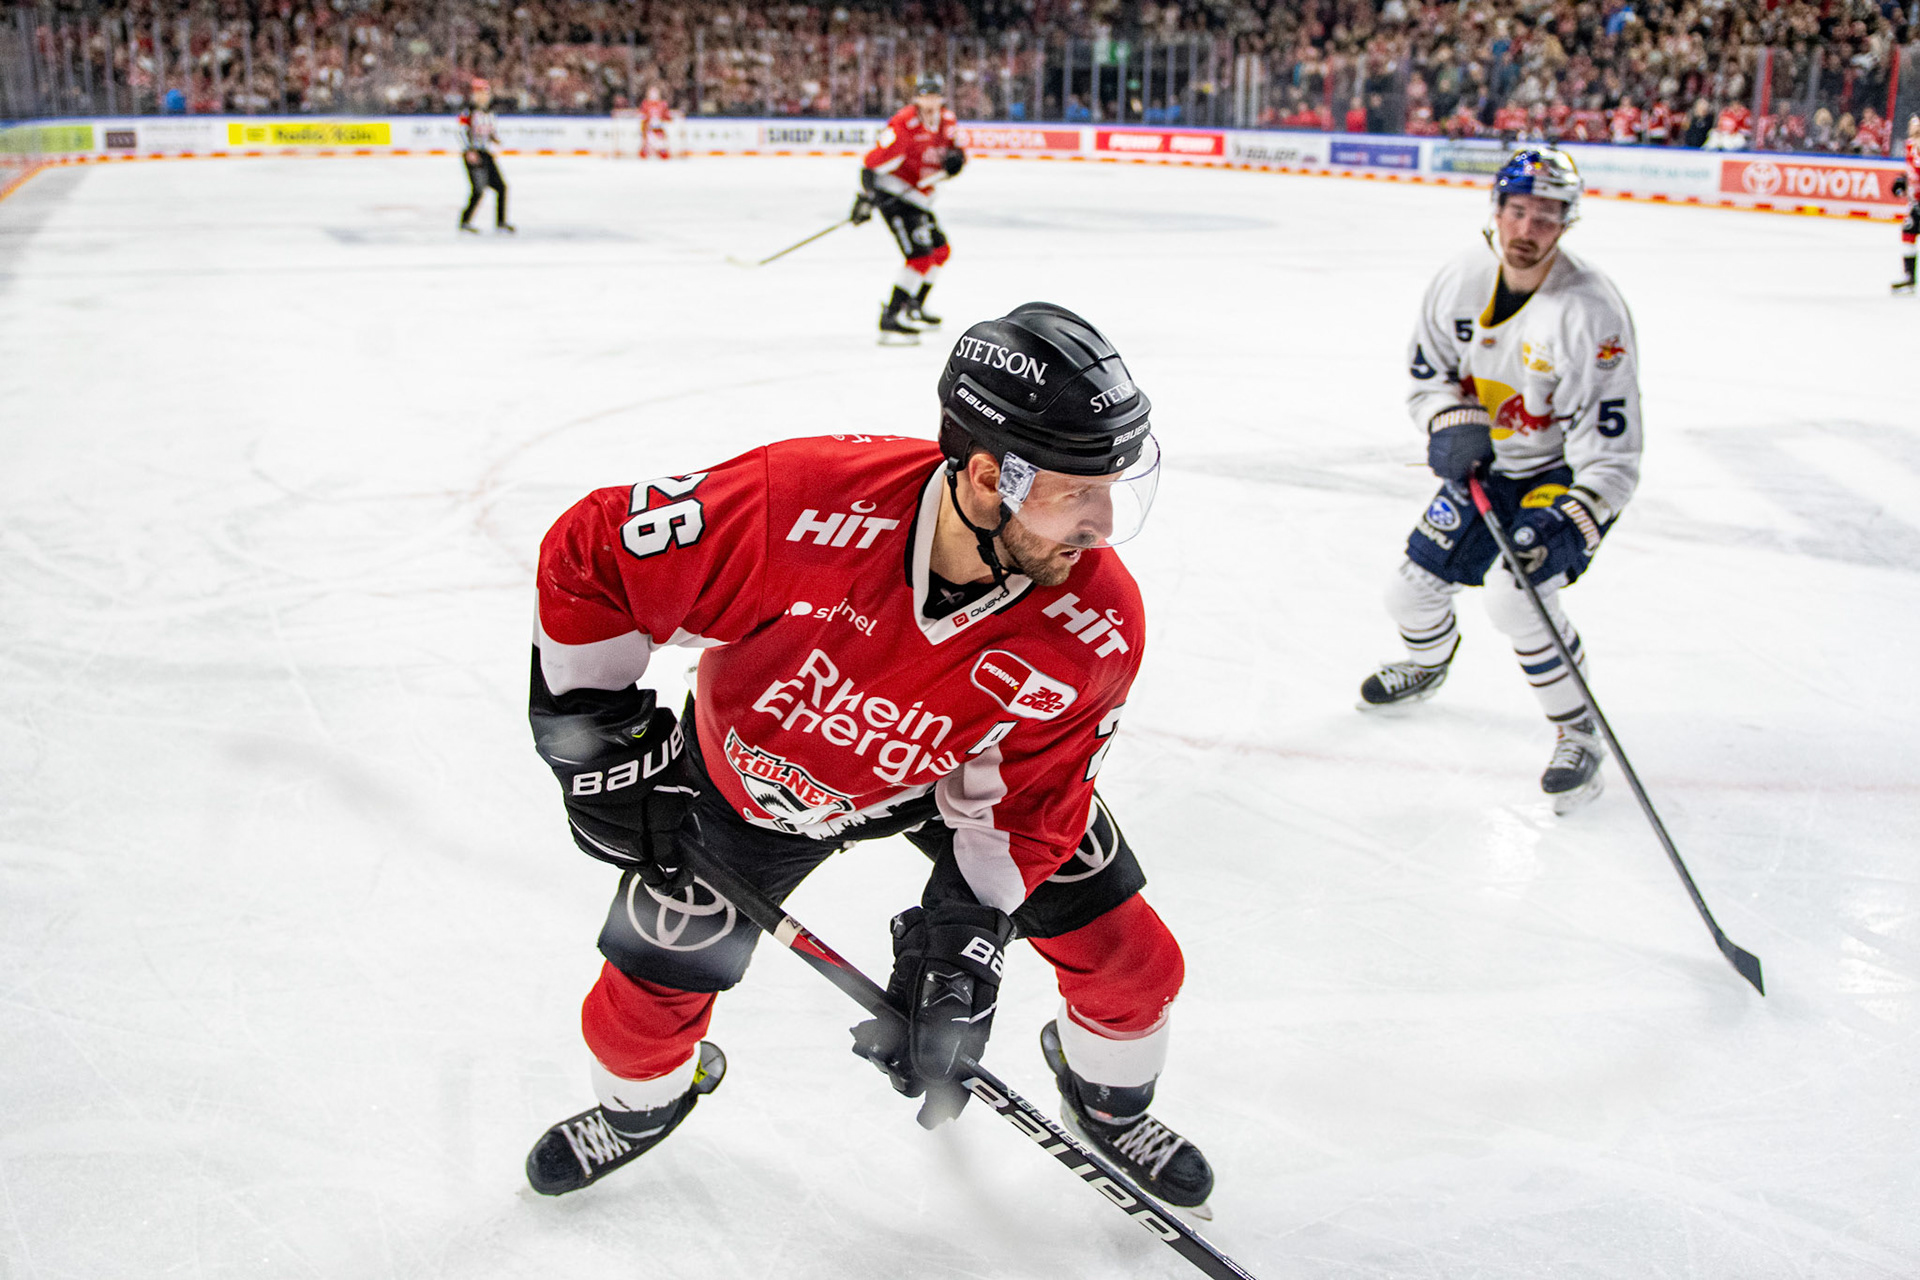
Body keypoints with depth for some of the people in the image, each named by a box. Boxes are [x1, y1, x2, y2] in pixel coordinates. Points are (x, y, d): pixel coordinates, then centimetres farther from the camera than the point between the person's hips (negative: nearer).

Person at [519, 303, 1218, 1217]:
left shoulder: (1096, 628, -32)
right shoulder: (801, 505, -42)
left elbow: (1022, 798, -18)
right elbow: (590, 554, -26)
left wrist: (960, 938, -26)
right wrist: (596, 733, -19)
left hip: (953, 772, 2)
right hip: (758, 771, -1)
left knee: (1126, 958, 0)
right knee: (654, 981, 6)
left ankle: (1108, 1104, 37)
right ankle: (642, 1103, 45)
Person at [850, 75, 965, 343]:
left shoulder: (947, 121, 3)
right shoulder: (904, 125, -23)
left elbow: (956, 149, 14)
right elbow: (874, 162, -24)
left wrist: (955, 158, -11)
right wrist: (865, 199, -31)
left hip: (918, 196, 9)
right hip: (893, 192, -9)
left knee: (940, 250, 20)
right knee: (921, 255, -21)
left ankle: (914, 308, 35)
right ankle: (889, 321, -22)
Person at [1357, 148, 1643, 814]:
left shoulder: (1593, 311, -28)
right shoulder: (1461, 280, -11)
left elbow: (1613, 448, -28)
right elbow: (1426, 370, 4)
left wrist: (1568, 525, -40)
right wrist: (1453, 423, -16)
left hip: (1566, 475, -6)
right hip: (1486, 465, 6)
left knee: (1515, 591, -28)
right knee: (1412, 589, 8)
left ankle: (1578, 730, -5)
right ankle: (1426, 664, 47)